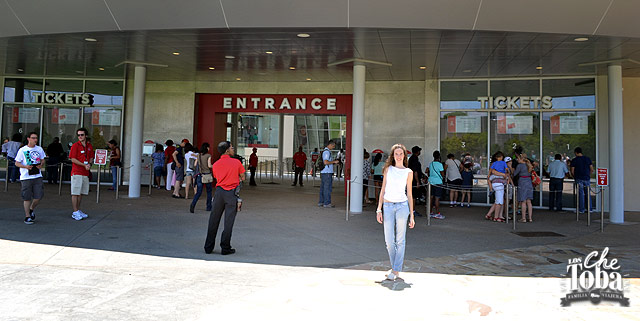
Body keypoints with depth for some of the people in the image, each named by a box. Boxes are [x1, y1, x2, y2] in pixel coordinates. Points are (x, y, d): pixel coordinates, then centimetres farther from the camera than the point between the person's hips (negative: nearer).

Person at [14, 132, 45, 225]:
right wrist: (26, 166, -17)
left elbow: (42, 160, 20)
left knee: (38, 196, -1)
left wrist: (41, 165, -2)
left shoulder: (40, 149, 10)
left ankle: (31, 210, 27)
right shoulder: (22, 150, -1)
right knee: (27, 198, 1)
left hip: (38, 176, 3)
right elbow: (17, 163, 1)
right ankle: (27, 216, 12)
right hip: (26, 177, -3)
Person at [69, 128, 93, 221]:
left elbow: (91, 157, 19)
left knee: (81, 193, 12)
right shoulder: (75, 145, -5)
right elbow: (73, 159, -10)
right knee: (75, 193, -3)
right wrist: (84, 165, -17)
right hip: (76, 172, -6)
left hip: (85, 172, 6)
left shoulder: (89, 146, 12)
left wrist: (89, 164, -2)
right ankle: (75, 212, 0)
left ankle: (78, 210, 21)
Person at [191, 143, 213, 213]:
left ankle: (193, 204, -20)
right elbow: (209, 165, -15)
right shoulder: (208, 155, -8)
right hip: (207, 175, -4)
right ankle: (209, 207, 19)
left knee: (199, 192, 3)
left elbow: (195, 165, 7)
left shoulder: (198, 155, 6)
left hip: (200, 175, 4)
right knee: (209, 191, 13)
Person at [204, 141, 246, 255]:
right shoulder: (236, 162, -1)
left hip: (219, 192, 3)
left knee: (213, 221, 10)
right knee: (228, 222, 3)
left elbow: (217, 178, 15)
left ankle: (208, 247, 16)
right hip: (232, 193, -3)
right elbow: (242, 178, 7)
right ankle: (225, 248, 7)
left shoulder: (215, 165, 6)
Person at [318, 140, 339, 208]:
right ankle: (327, 203, -4)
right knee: (327, 188, -6)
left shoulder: (324, 151, 18)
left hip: (323, 172, 10)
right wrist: (334, 162, -13)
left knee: (323, 188, 11)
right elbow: (326, 162, -22)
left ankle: (321, 202, 14)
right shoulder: (327, 151, -13)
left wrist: (334, 162, 20)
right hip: (327, 172, -10)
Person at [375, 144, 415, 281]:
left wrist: (412, 215, 3)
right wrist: (379, 209, 3)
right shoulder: (388, 169, 8)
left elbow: (409, 194, 6)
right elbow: (383, 190, 9)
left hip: (402, 206, -1)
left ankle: (396, 271, 10)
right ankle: (394, 266, 23)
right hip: (388, 206, 2)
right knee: (389, 241, 4)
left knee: (400, 240, 2)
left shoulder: (408, 172, 4)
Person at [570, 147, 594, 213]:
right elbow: (592, 170, 5)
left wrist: (575, 177, 12)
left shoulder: (574, 160, -4)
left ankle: (582, 209, 3)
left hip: (579, 179, -3)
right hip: (587, 178, 3)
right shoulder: (588, 159, 6)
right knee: (588, 193, 12)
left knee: (580, 193, 1)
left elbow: (572, 171, -5)